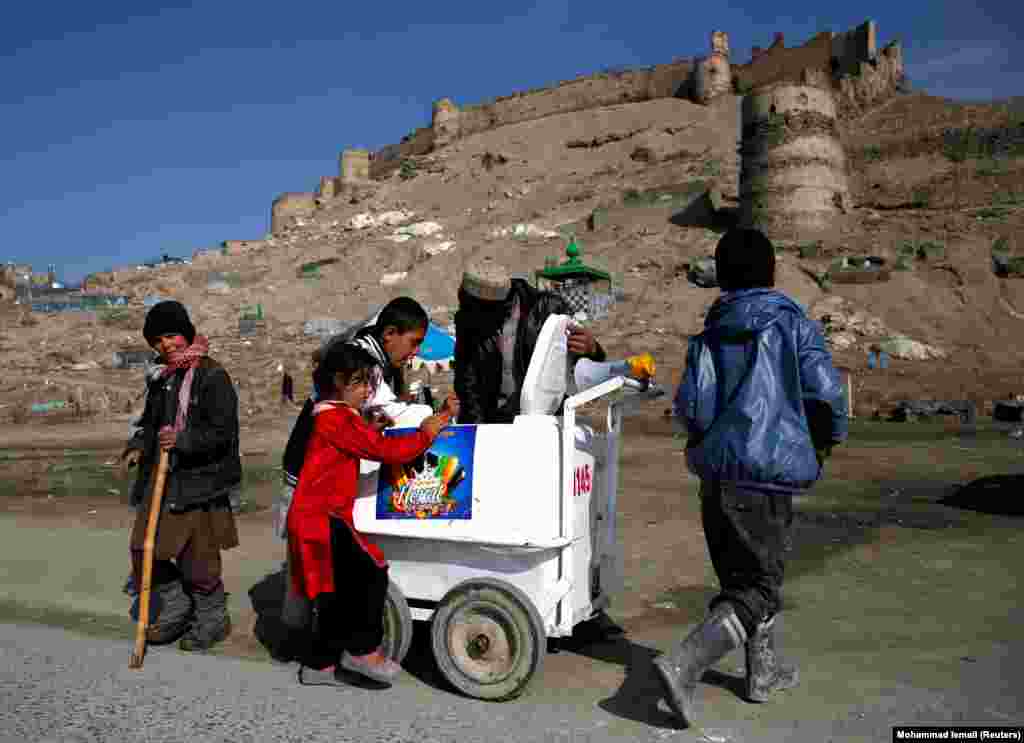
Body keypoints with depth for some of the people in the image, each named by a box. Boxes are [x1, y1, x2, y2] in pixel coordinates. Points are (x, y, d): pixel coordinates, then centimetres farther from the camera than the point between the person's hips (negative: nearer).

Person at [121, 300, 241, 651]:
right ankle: (177, 609, 32)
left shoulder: (212, 376, -12)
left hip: (199, 482, -7)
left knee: (198, 562, 1)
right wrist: (138, 447, 5)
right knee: (144, 550, 11)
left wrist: (181, 440, -28)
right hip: (160, 480, 8)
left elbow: (222, 433, -17)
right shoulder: (160, 378, 12)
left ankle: (213, 620, 25)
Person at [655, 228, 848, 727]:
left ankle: (764, 670, 35)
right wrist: (826, 441, 10)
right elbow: (825, 394, -10)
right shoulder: (794, 324, -4)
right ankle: (682, 664, -14)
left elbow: (689, 406, -4)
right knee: (758, 588, 2)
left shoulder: (708, 336, 5)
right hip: (765, 473, -5)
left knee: (741, 575, 21)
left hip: (715, 474, 5)